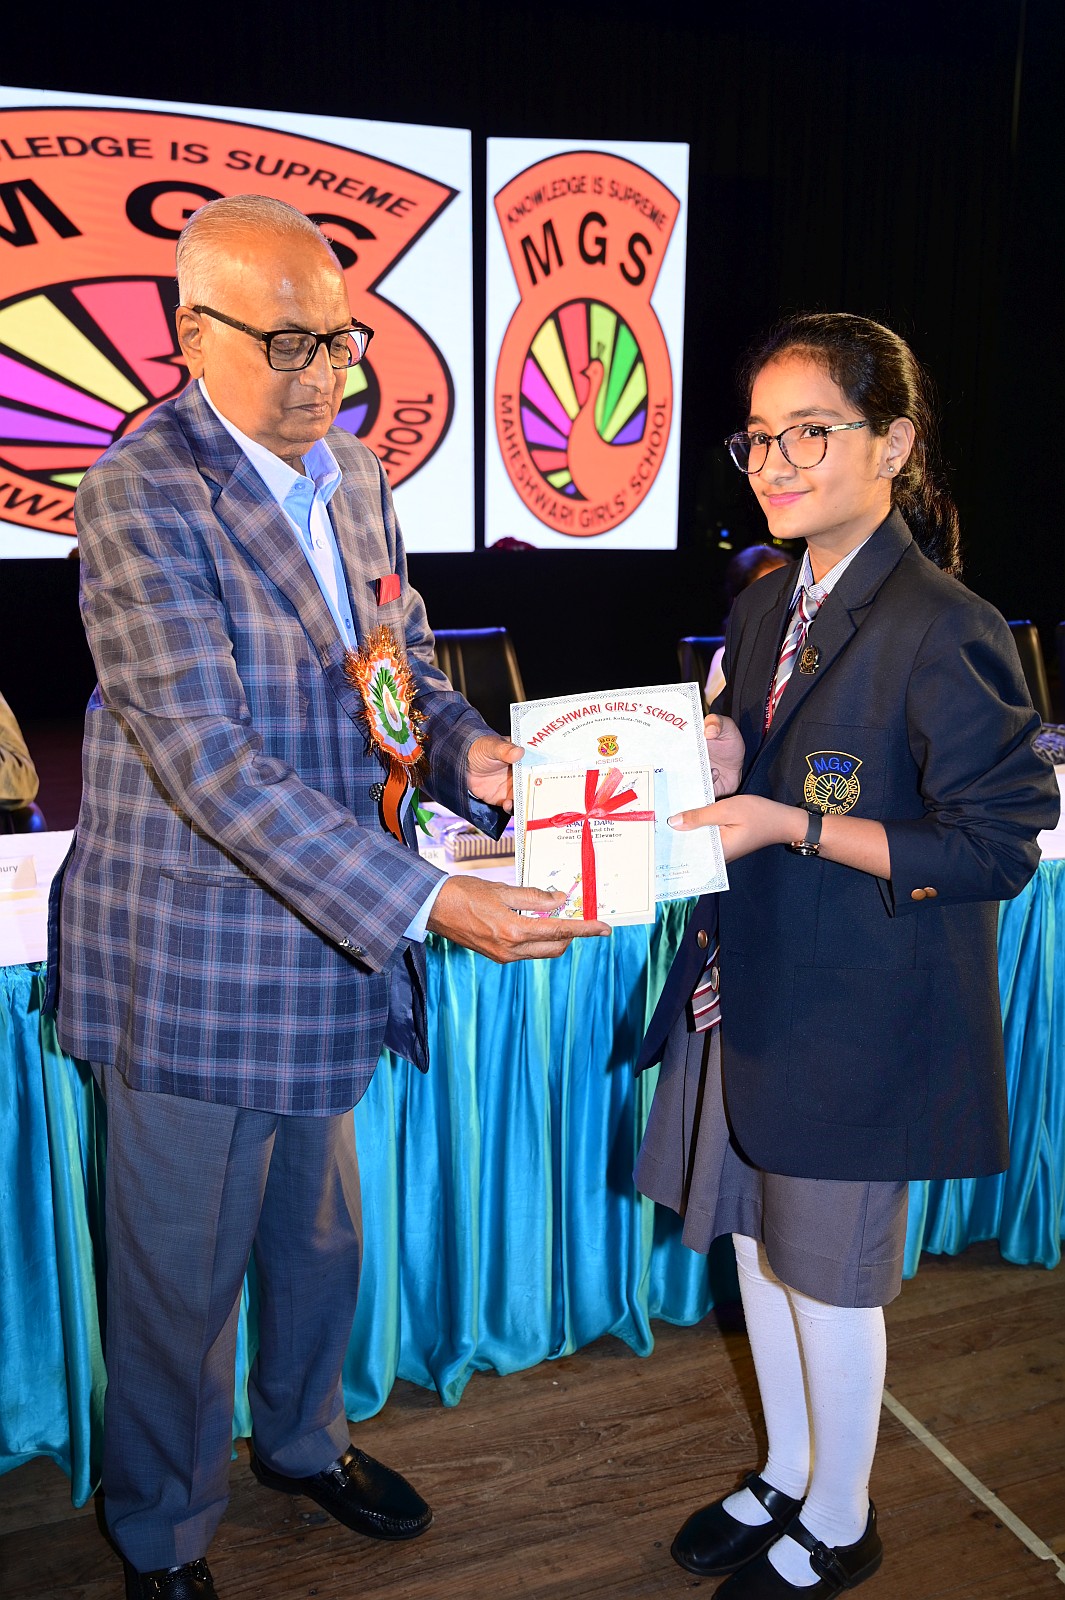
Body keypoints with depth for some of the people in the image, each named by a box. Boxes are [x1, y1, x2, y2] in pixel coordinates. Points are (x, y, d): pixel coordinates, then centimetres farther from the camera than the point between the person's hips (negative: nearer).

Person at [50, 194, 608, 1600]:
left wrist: (468, 749, -9)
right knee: (181, 1282, 14)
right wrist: (427, 902, -32)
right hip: (195, 969, -7)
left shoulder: (355, 473, 6)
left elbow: (402, 668, 14)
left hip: (330, 944, 7)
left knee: (319, 1242, 25)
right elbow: (210, 760, -27)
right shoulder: (142, 493, -19)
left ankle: (304, 1442, 52)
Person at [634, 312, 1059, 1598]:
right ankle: (784, 1476, 45)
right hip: (748, 989, 8)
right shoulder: (764, 609, 7)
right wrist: (713, 770, -6)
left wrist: (793, 827, -24)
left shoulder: (945, 633, -19)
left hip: (856, 1017, -7)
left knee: (828, 1276, 11)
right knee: (758, 1241, 21)